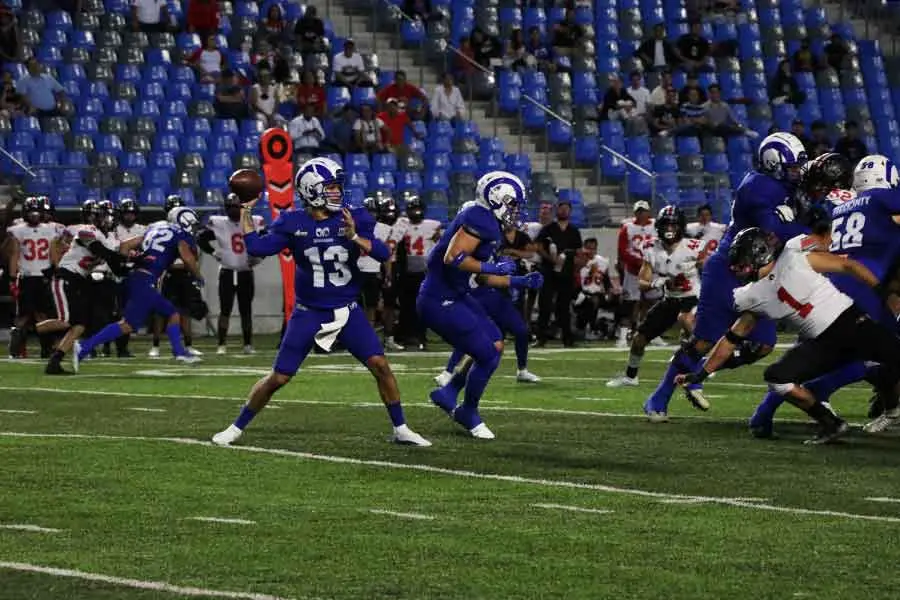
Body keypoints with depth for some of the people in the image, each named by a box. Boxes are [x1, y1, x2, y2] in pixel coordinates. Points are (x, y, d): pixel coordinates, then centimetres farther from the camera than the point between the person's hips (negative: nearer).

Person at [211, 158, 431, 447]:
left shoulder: (352, 219, -6)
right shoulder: (293, 223, -6)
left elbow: (383, 252, -16)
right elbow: (256, 247, -7)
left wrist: (355, 238, -31)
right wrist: (245, 210, -6)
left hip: (347, 311, 1)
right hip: (309, 313, -1)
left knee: (379, 364, -12)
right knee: (279, 377, 0)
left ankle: (401, 429, 3)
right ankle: (236, 428, 16)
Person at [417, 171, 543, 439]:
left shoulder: (489, 225, 15)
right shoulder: (481, 220, -17)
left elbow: (482, 278, 21)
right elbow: (453, 258, -27)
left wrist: (520, 281, 16)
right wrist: (494, 268, -20)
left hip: (455, 296, 11)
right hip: (439, 302, -11)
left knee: (495, 344, 16)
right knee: (488, 355, -5)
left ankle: (448, 394, 22)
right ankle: (469, 414, 15)